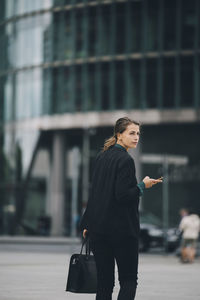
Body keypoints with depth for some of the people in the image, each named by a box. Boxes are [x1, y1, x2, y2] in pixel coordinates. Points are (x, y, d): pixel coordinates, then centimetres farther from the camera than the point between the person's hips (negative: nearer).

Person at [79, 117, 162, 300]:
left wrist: (87, 223, 16)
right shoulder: (125, 160, -12)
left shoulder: (102, 156, 12)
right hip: (122, 228, -7)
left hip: (98, 227, 7)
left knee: (104, 281, 8)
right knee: (129, 279, 2)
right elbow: (122, 195, -19)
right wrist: (143, 186, -4)